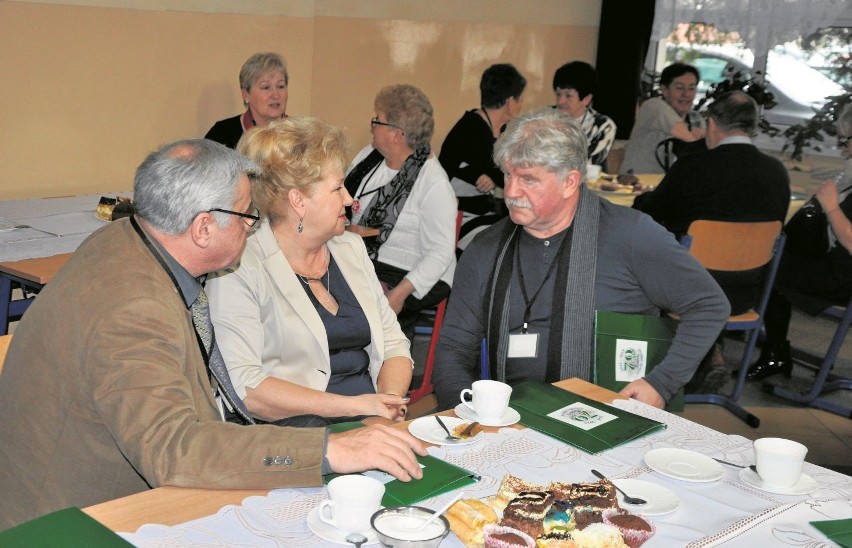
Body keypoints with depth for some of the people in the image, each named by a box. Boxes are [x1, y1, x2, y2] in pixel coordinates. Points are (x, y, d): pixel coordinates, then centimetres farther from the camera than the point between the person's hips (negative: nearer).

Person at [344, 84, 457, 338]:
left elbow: (441, 252, -16)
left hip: (413, 276, -6)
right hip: (359, 261, 7)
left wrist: (400, 293, -26)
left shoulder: (434, 183, -13)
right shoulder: (368, 156, 9)